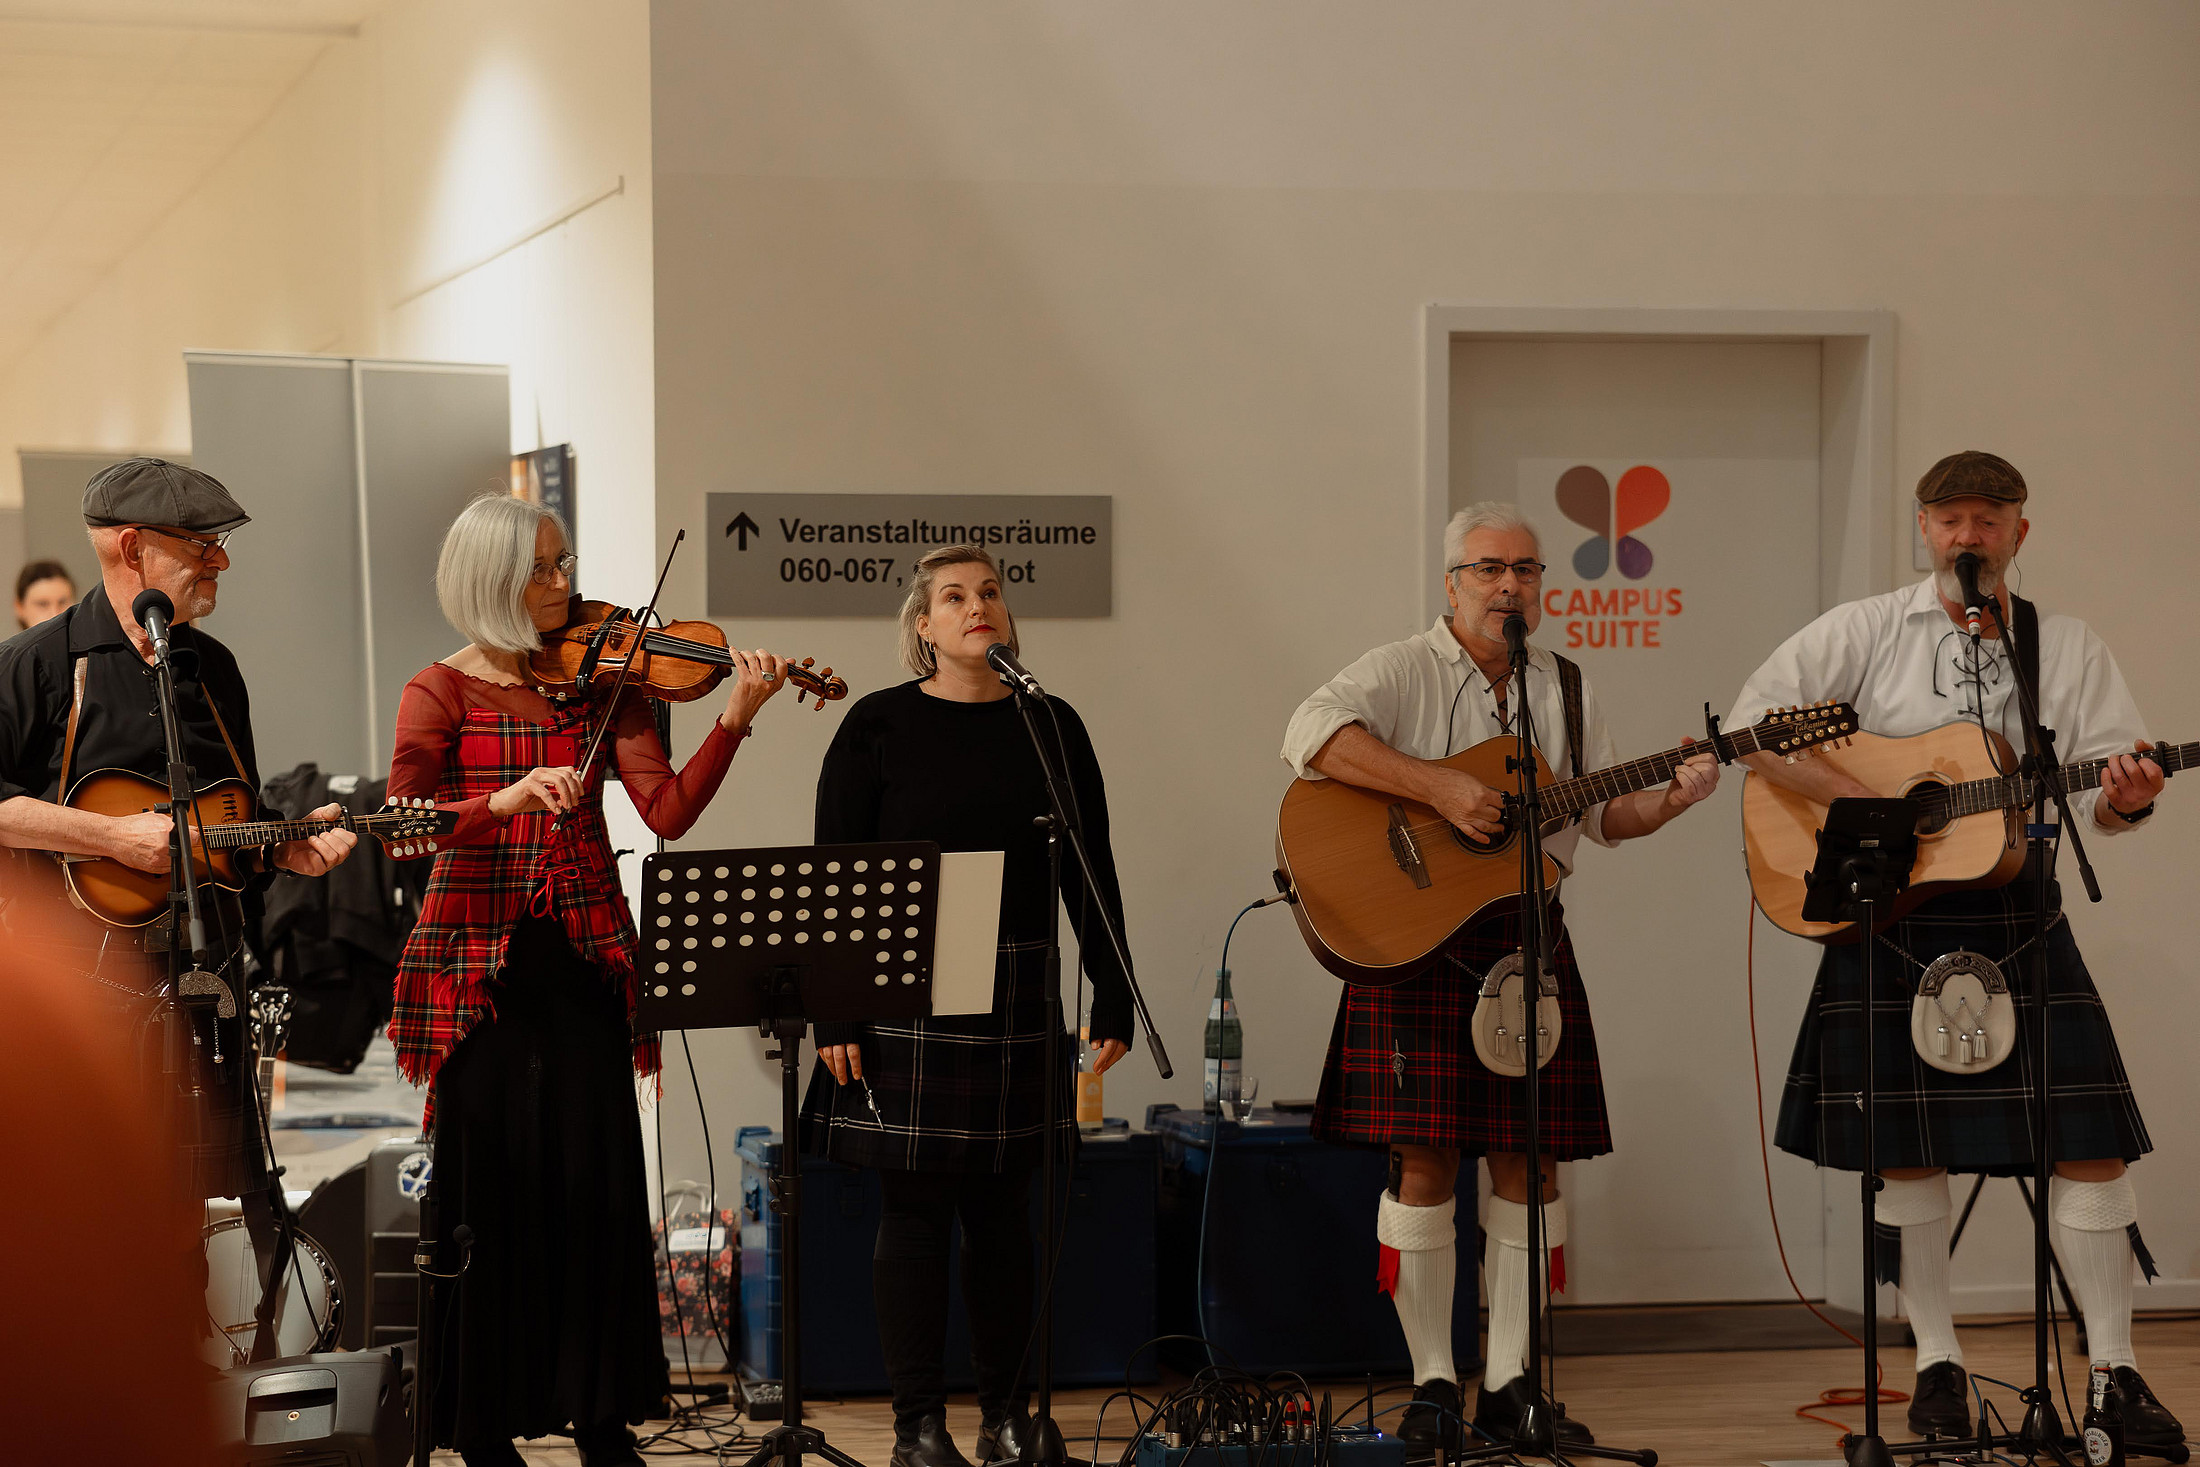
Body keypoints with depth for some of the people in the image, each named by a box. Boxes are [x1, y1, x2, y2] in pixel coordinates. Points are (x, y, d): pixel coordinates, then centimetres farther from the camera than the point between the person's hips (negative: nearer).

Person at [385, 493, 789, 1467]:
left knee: (598, 1184, 0)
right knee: (492, 1187, 0)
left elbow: (668, 811, -5)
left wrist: (734, 722, -18)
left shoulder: (598, 677, 7)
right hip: (479, 964, -2)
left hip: (583, 962, 3)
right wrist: (503, 800, -31)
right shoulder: (443, 692, -1)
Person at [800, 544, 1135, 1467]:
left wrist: (1113, 998, 3)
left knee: (1002, 1205, 7)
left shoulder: (1051, 727, 7)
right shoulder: (879, 727, -1)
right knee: (914, 1205, -1)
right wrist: (833, 1016, -9)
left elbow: (1091, 873, 9)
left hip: (1019, 996, 3)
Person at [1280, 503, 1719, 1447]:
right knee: (1426, 1159, -5)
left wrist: (1673, 797, -2)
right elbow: (1311, 735, -22)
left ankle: (1508, 1385, 11)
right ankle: (1432, 1382, 6)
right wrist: (1440, 787, -27)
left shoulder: (1566, 690, 14)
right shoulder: (1402, 671, -3)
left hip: (1529, 937, 5)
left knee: (1528, 1159, 3)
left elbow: (1602, 813, 19)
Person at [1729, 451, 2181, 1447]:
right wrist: (1854, 799, -16)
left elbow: (2100, 797, 5)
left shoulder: (2069, 649, 7)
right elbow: (1751, 724, -6)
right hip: (1891, 919, -1)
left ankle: (2117, 1372, 4)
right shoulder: (1867, 631, 1)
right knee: (1906, 1148, 1)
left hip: (2018, 915, 1)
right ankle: (1938, 1364, 15)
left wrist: (2124, 801, -20)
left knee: (2092, 1140, -5)